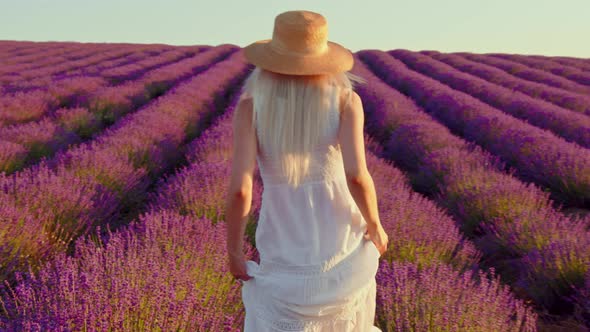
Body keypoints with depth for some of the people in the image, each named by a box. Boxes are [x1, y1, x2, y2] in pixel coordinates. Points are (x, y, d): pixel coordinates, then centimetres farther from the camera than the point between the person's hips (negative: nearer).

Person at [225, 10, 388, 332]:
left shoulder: (250, 105, -11)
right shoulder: (347, 99, -10)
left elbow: (239, 187, -19)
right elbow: (356, 175, -23)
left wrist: (233, 251, -3)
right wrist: (375, 226, -4)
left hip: (286, 263, -1)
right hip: (343, 247, 2)